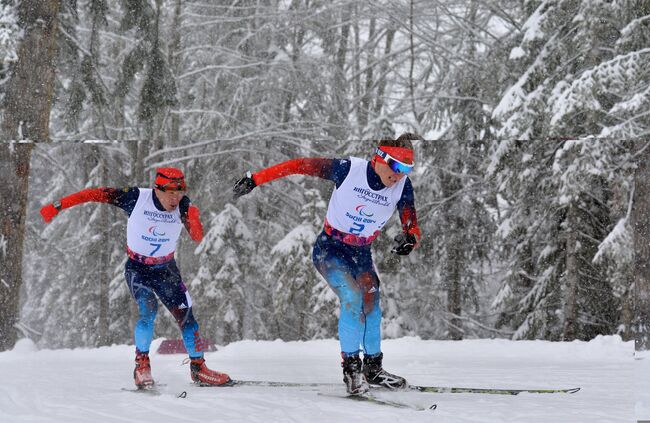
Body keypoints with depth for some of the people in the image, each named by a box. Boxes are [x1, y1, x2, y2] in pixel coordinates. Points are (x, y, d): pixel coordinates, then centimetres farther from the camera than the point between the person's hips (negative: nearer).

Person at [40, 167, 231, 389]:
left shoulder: (182, 205, -15)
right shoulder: (136, 197, -22)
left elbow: (197, 237, -22)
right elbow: (97, 194, -18)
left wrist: (193, 220, -44)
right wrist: (59, 205, -19)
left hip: (166, 269, 3)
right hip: (137, 268, -3)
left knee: (185, 315, -2)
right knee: (149, 310, -25)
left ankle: (198, 367, 12)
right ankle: (142, 364, -14)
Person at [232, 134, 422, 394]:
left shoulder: (402, 187, -11)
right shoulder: (350, 169, -22)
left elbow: (412, 228, -11)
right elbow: (300, 165, -16)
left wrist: (410, 239, -36)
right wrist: (255, 179, -16)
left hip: (361, 255, 4)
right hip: (329, 248, -4)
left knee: (371, 307, -4)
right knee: (352, 299, -23)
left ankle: (372, 368, 16)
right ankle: (351, 366, -10)